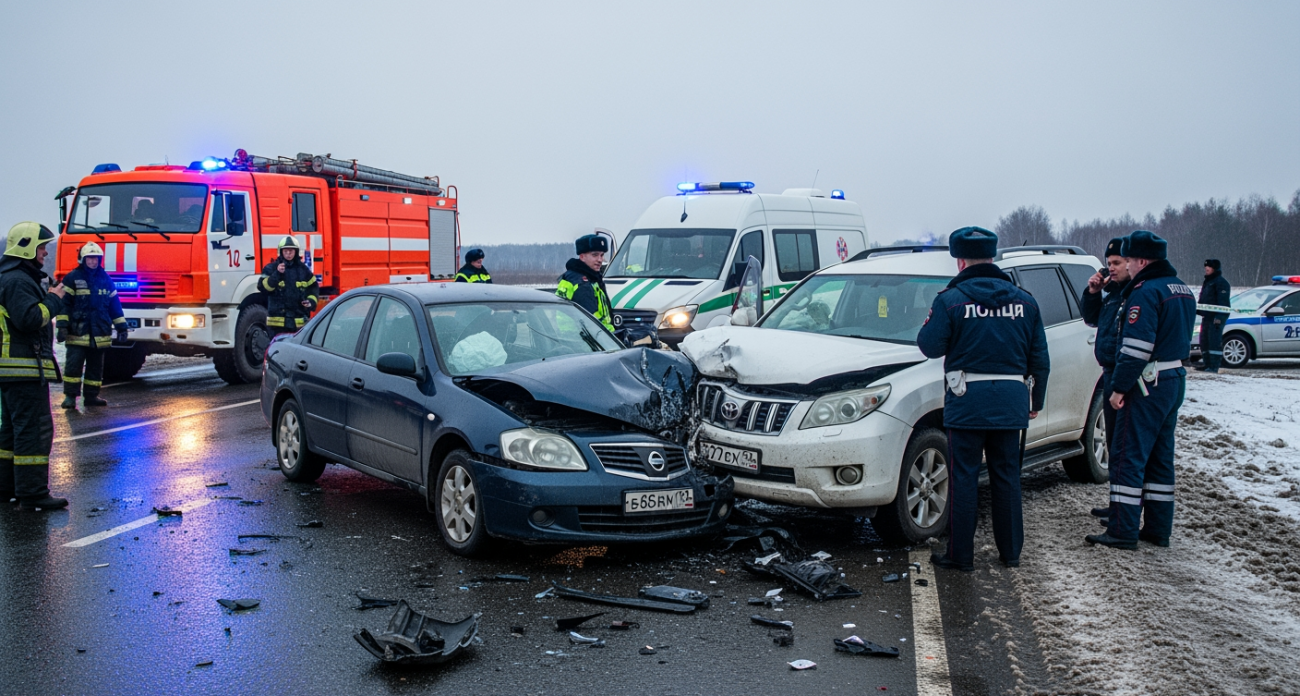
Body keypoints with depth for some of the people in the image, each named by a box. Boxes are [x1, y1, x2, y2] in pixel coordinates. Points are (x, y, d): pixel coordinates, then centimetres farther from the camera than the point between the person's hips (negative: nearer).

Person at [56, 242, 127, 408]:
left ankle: (91, 395, 16)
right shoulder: (72, 278, -1)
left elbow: (115, 304, 16)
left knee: (96, 366, 8)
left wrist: (121, 326, 13)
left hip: (100, 333, 4)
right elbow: (64, 303, -4)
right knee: (74, 365, -6)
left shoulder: (105, 279, 12)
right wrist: (62, 326, -11)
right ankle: (70, 396, 0)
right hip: (78, 332, -4)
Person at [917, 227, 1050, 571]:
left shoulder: (951, 299, -8)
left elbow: (929, 345, -6)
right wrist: (1036, 401, 19)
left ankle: (960, 555, 7)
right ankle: (1011, 552, 21)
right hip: (1012, 403, 4)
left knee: (964, 478, 3)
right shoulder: (1023, 300, 6)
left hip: (967, 402, -4)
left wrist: (937, 318, 13)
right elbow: (1039, 358, 10)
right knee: (1007, 478, 14)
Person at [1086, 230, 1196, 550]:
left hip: (1148, 383, -10)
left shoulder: (1146, 291, -16)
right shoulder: (1183, 290, 15)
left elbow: (1136, 346, -22)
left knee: (1128, 457, -6)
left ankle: (1122, 532, -5)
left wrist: (1119, 387, -18)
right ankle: (1158, 529, 18)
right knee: (1160, 457, 14)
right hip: (1175, 380, 10)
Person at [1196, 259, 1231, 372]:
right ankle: (1207, 364, 16)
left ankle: (1214, 366, -14)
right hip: (1207, 316, 10)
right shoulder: (1207, 282, 22)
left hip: (1216, 317, -10)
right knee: (1204, 340, 11)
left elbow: (1223, 301, -17)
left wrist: (1218, 317, -24)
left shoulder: (1221, 282, -9)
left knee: (1214, 341, -12)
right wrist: (1198, 310, 21)